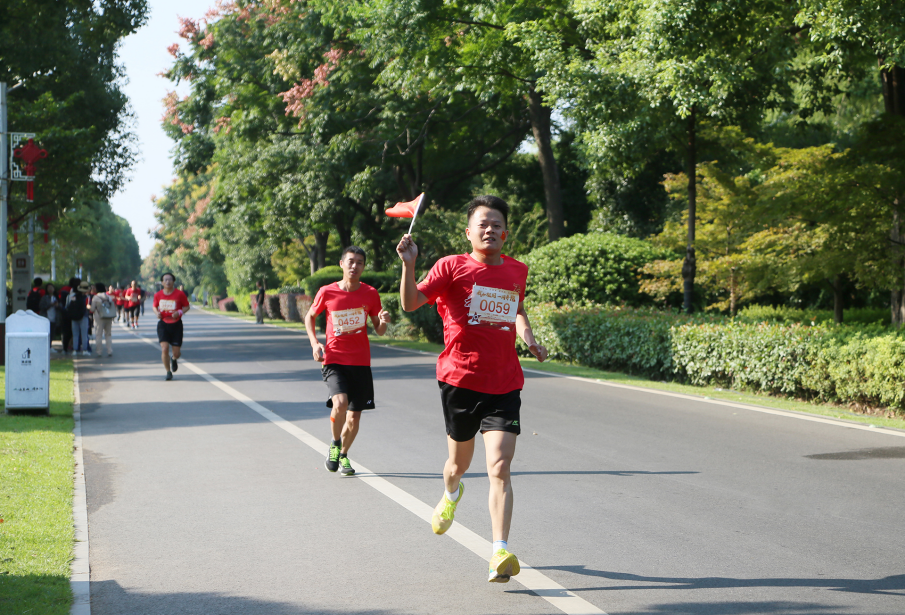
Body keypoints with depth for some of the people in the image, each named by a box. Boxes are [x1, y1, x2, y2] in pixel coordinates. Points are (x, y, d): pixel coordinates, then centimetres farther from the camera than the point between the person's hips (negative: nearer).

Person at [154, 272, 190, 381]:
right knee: (164, 349, -15)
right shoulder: (158, 295, 0)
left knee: (176, 352, 1)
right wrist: (157, 313, -7)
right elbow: (155, 306, 16)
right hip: (163, 324, 1)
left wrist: (179, 312, -17)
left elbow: (186, 306, 3)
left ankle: (174, 360, 41)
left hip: (176, 324, -1)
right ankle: (168, 372, 3)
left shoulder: (180, 294, -7)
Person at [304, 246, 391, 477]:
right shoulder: (327, 292, -4)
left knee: (354, 418, 4)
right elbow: (310, 317, 12)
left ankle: (343, 455, 32)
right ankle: (334, 445, 1)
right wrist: (314, 343, -3)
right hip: (334, 360, -2)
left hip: (361, 363, 2)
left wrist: (383, 321, -17)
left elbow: (379, 331, 7)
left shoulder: (370, 294, 0)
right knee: (340, 402, -27)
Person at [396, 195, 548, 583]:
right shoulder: (452, 267, -3)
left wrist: (528, 338, 12)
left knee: (499, 467, -13)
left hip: (504, 384, 1)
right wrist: (409, 264, -27)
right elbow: (410, 303, -13)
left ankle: (501, 553, -15)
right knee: (460, 462, 16)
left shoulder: (517, 271, 10)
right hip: (460, 380, -1)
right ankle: (451, 494, 53)